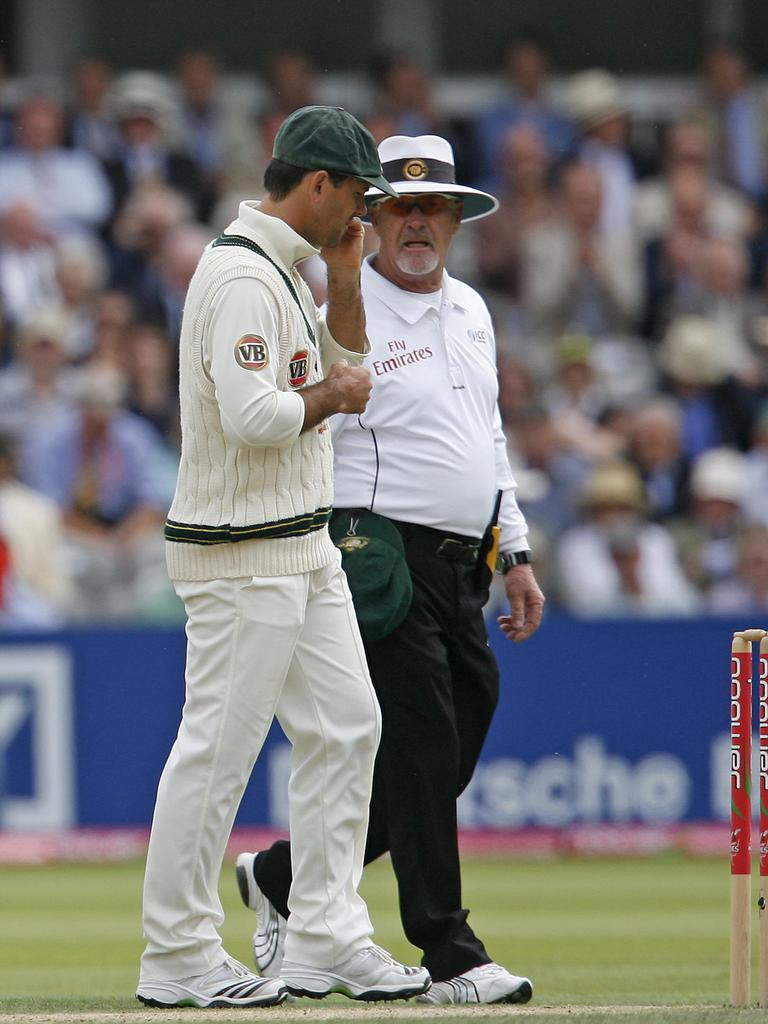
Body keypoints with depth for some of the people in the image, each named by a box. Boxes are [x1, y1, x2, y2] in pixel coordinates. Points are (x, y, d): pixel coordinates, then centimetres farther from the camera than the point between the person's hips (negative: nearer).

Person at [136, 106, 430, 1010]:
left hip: (302, 550, 11)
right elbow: (252, 415, -27)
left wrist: (345, 283, 10)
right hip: (242, 554, -11)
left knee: (345, 728, 9)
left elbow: (345, 370, 24)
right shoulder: (243, 277, -18)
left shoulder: (282, 273, 15)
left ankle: (324, 938, 13)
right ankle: (177, 959, 0)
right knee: (217, 750, -5)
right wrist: (331, 395, -10)